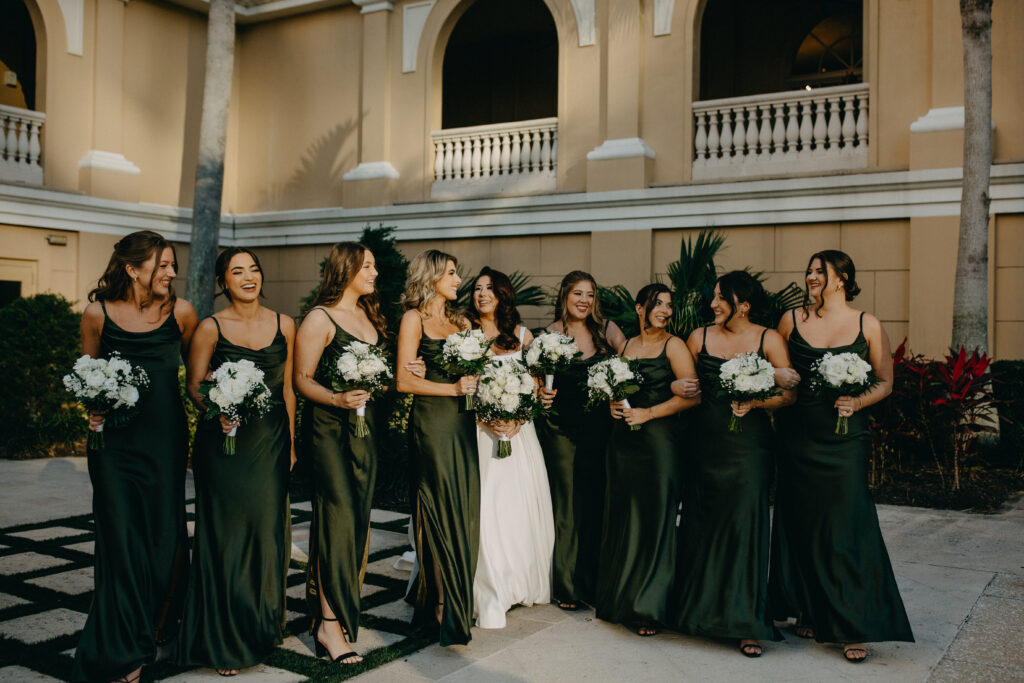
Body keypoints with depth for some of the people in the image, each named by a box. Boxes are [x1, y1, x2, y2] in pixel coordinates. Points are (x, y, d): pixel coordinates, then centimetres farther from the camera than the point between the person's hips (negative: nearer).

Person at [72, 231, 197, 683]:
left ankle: (155, 630, 29)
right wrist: (92, 406, -6)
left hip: (165, 437, 1)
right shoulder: (98, 313, -2)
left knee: (163, 532, 6)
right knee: (121, 537, 1)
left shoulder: (180, 312, -1)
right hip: (114, 437, -1)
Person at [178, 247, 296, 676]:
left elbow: (288, 388, 9)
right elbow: (194, 385, 0)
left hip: (271, 441, 3)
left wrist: (291, 442, 7)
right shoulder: (210, 328, -2)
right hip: (224, 441, -2)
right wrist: (216, 410, -21)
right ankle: (223, 642, 16)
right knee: (226, 531, 2)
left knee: (268, 528, 5)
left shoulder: (284, 326, 6)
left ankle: (260, 629, 23)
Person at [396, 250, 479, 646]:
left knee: (465, 512, 6)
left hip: (462, 423, 6)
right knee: (440, 513, -4)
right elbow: (404, 380, -9)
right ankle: (445, 611, 4)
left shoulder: (461, 322, 18)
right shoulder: (414, 319, -2)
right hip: (431, 423, -6)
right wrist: (453, 389, -12)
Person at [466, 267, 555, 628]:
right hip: (478, 431, -3)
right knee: (484, 507, -7)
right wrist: (484, 420, -14)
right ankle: (490, 595, 2)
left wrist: (517, 421, -7)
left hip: (519, 430, 3)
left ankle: (524, 582, 23)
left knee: (523, 503, 5)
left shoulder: (522, 335, 10)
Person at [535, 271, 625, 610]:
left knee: (597, 503, 7)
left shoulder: (606, 329, 5)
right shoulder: (550, 334, 0)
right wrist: (540, 394, -18)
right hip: (562, 429, -2)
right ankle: (566, 586, 15)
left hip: (599, 427, 2)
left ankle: (593, 582, 21)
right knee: (567, 506, 2)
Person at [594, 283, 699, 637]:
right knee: (621, 519, 8)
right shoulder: (626, 345, 13)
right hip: (623, 439, 5)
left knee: (653, 521, -4)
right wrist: (613, 404, 4)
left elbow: (691, 395, -10)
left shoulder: (673, 345, -3)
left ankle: (650, 609, 7)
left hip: (659, 440, -5)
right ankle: (619, 598, 22)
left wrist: (648, 413, -14)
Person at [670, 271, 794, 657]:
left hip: (748, 445, -3)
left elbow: (789, 394, -3)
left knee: (745, 524, -4)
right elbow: (686, 386, 16)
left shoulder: (768, 340, 0)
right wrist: (676, 388, -6)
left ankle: (745, 624, 6)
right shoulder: (700, 338, 7)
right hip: (706, 444, 3)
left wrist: (755, 401, -18)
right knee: (701, 526, 7)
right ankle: (701, 611, 25)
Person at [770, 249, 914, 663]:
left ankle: (854, 628, 6)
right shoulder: (792, 320, 6)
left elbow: (885, 382, 4)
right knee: (801, 524, 8)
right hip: (798, 437, 2)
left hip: (844, 438, -2)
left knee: (846, 527, -3)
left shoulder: (868, 325, 1)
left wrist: (856, 402, -13)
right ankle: (809, 613, 23)